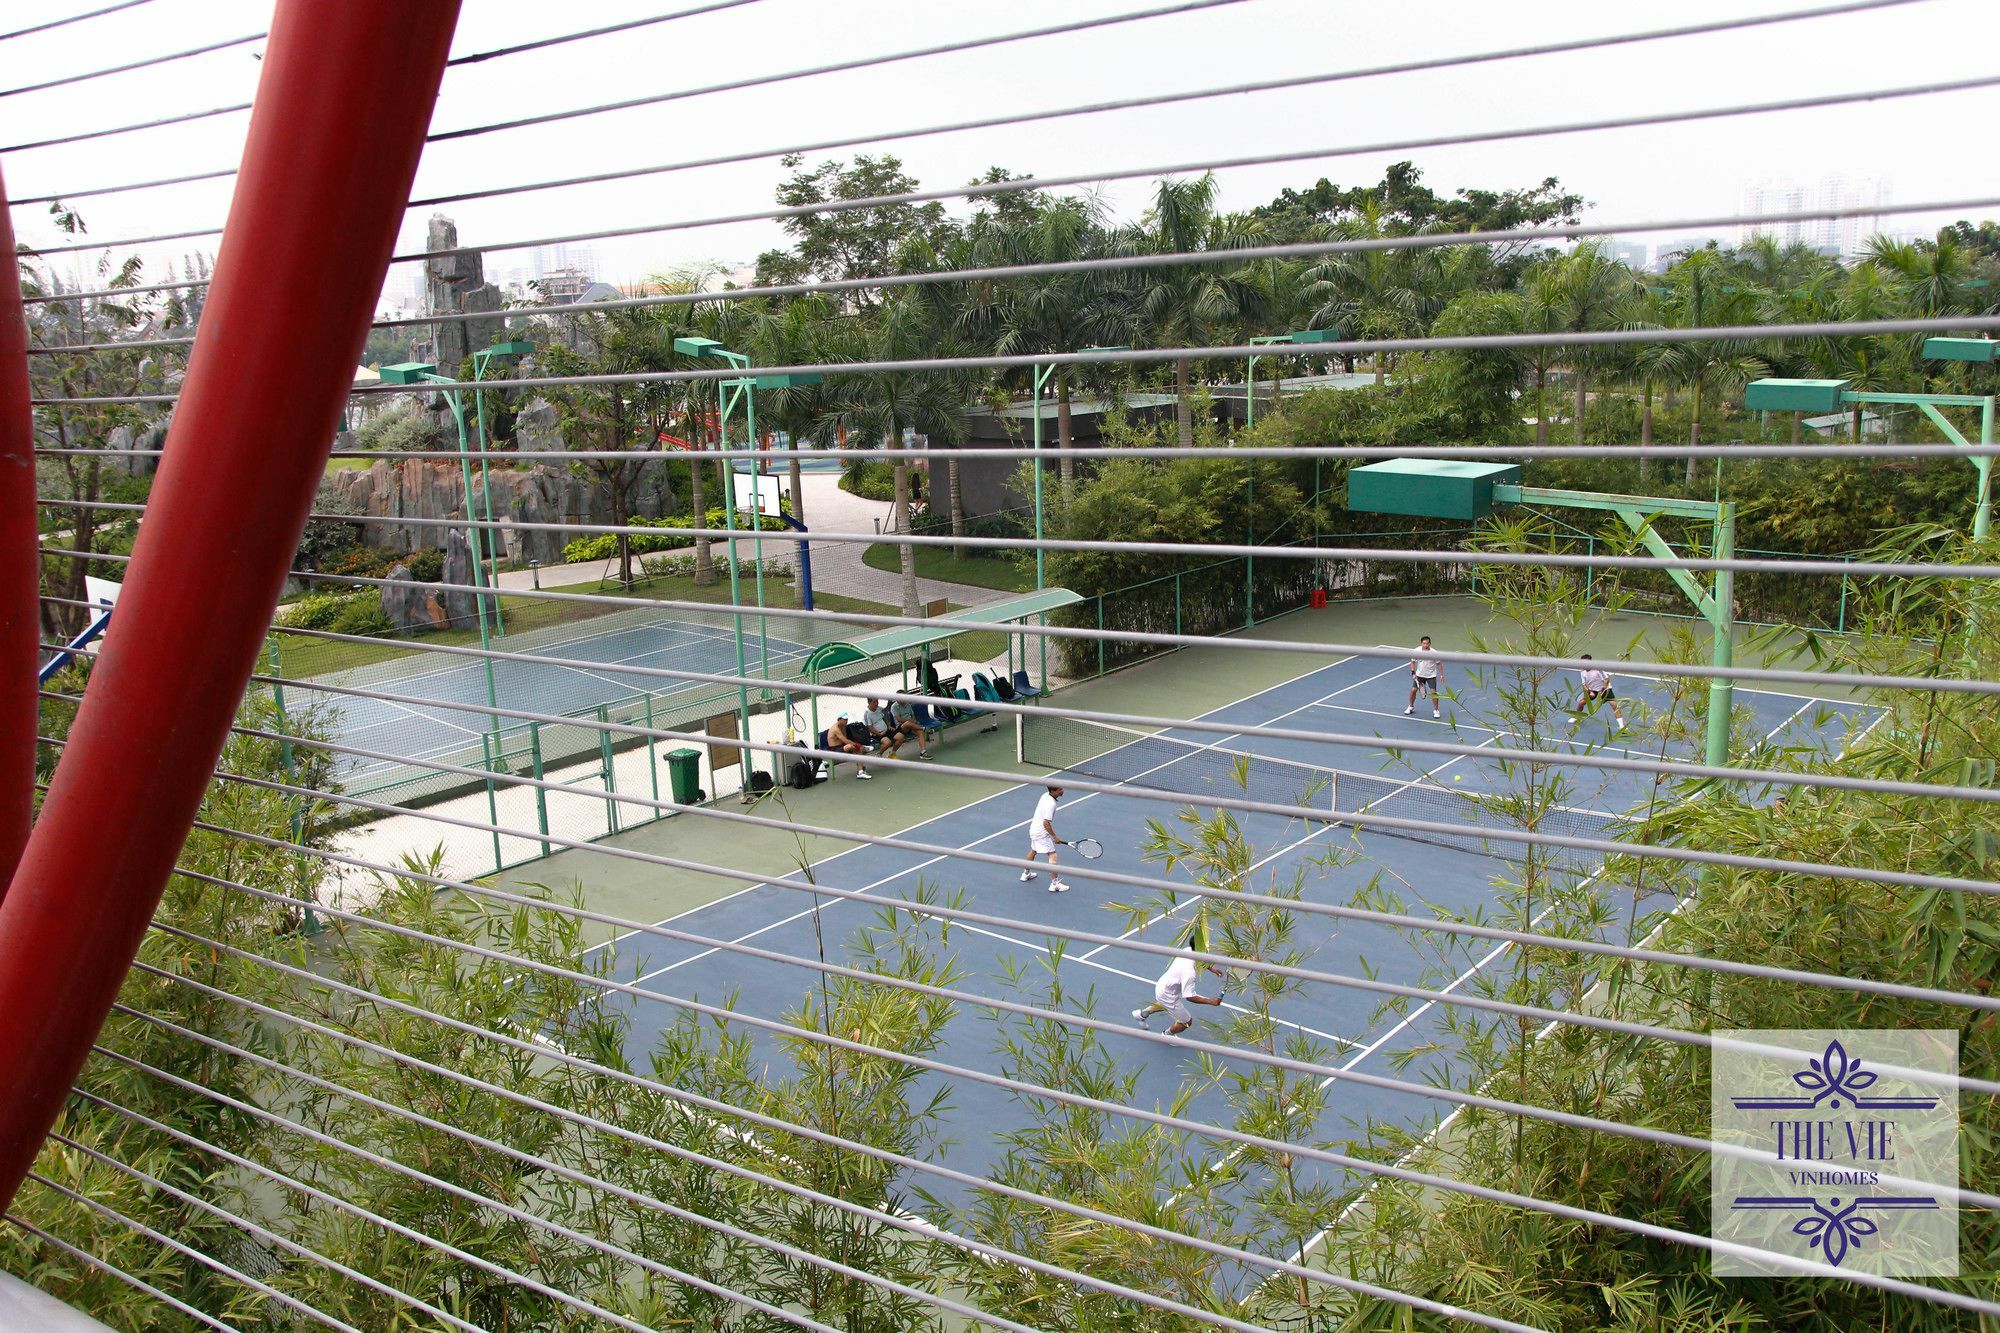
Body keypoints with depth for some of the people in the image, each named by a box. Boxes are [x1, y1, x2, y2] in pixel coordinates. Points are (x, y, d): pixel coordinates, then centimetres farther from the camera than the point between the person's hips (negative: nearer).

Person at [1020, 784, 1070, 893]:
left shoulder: (1045, 795, 1)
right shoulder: (1051, 804, -27)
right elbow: (1046, 823, -29)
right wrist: (1054, 836, -18)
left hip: (1033, 829, 10)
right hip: (1041, 833, -10)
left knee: (1033, 851, 29)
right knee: (1053, 856, -9)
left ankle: (1026, 874, 48)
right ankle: (1055, 884, -10)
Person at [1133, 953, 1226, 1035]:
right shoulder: (1190, 973, -39)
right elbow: (1189, 997, -32)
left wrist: (1211, 967, -4)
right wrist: (1211, 1001, -31)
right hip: (1168, 996, -9)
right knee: (1187, 1022, 11)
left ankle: (1142, 1014, 61)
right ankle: (1168, 1035, 39)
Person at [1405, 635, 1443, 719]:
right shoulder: (1416, 651, -14)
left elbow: (1439, 664, -5)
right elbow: (1413, 662, 1)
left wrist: (1441, 675, -7)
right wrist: (1413, 673, -8)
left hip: (1431, 675, -2)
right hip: (1419, 675, 2)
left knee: (1433, 692, -10)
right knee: (1413, 690, 0)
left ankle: (1435, 710, 8)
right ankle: (1411, 707, 24)